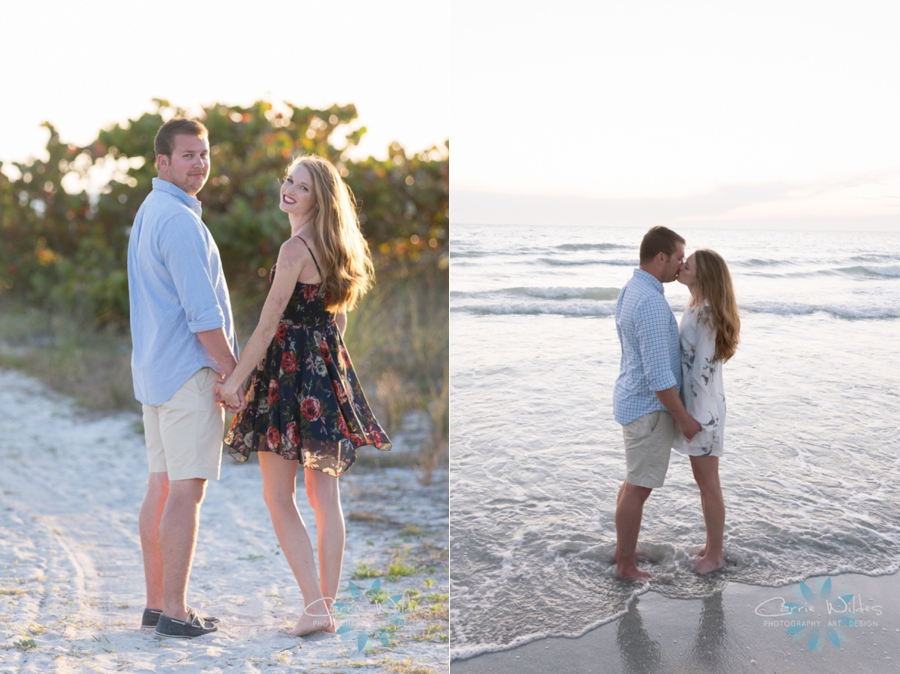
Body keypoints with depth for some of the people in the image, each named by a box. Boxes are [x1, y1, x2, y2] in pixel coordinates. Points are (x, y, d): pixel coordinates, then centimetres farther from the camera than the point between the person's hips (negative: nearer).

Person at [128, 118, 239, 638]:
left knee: (161, 486, 11)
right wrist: (235, 375, -12)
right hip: (190, 371, -10)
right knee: (186, 491, -6)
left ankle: (156, 603, 18)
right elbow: (202, 314, -19)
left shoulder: (147, 213, 17)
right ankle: (174, 612, -2)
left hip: (154, 370, 10)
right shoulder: (180, 220, -15)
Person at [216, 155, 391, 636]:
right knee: (324, 495, 10)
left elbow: (269, 324, -16)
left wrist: (235, 380, -12)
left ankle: (315, 606, -6)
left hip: (290, 372, -8)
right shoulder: (334, 248, 11)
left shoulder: (295, 249, -14)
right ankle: (328, 604, 15)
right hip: (329, 372, 8)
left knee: (278, 496, -1)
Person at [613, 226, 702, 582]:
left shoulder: (630, 290, 6)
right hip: (649, 407, -10)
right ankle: (627, 565, 13)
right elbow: (658, 375, -26)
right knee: (639, 488, 2)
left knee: (633, 482, 20)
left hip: (634, 400, 10)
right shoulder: (651, 303, -27)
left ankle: (623, 549, 33)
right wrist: (684, 418, -16)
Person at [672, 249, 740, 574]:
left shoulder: (706, 313, -22)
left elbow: (704, 368, -22)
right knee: (703, 480, 19)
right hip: (693, 403, 9)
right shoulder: (696, 307, 8)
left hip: (702, 407, -9)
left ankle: (714, 554, 17)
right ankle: (712, 544, 31)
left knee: (708, 484, 4)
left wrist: (695, 417, -20)